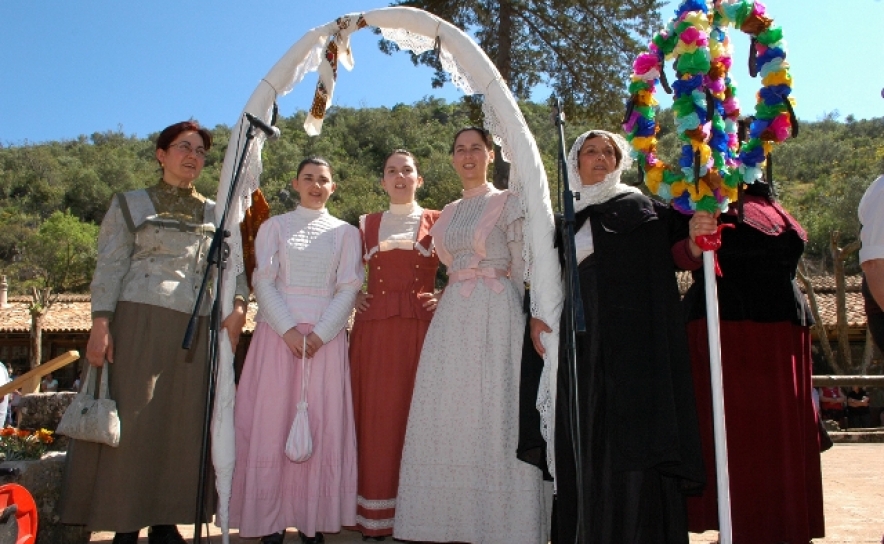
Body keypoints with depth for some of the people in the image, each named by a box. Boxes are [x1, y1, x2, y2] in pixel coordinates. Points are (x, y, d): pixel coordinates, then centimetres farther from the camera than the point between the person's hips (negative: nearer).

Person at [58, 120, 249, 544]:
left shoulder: (214, 213, 17)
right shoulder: (131, 204, 9)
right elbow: (109, 267, 1)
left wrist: (238, 303, -8)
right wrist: (100, 322, -11)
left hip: (196, 330, 3)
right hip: (140, 321, -3)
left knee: (183, 424, 3)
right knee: (132, 421, -3)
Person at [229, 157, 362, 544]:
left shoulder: (345, 233, 11)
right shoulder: (273, 226, 10)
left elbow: (348, 288, 3)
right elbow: (263, 282, 1)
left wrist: (321, 333, -11)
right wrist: (288, 330, -12)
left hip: (326, 335, 0)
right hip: (278, 332, 0)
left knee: (322, 424, -1)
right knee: (272, 421, -2)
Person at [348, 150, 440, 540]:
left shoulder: (437, 222, 8)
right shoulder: (366, 225, 13)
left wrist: (443, 297, -8)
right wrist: (351, 296, 4)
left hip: (422, 328, -1)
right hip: (374, 329, 2)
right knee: (375, 415, 1)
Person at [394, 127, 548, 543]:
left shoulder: (507, 203, 2)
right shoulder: (448, 213, 19)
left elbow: (522, 269, 0)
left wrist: (527, 319, -5)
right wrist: (438, 298, 10)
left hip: (497, 314, -6)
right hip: (452, 317, 6)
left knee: (492, 413, -5)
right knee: (447, 414, 3)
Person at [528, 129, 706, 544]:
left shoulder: (641, 206, 7)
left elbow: (677, 254, -2)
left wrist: (696, 237, -24)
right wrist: (537, 316, 3)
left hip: (632, 340, -4)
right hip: (579, 343, 4)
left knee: (629, 432, -9)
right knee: (583, 442, 4)